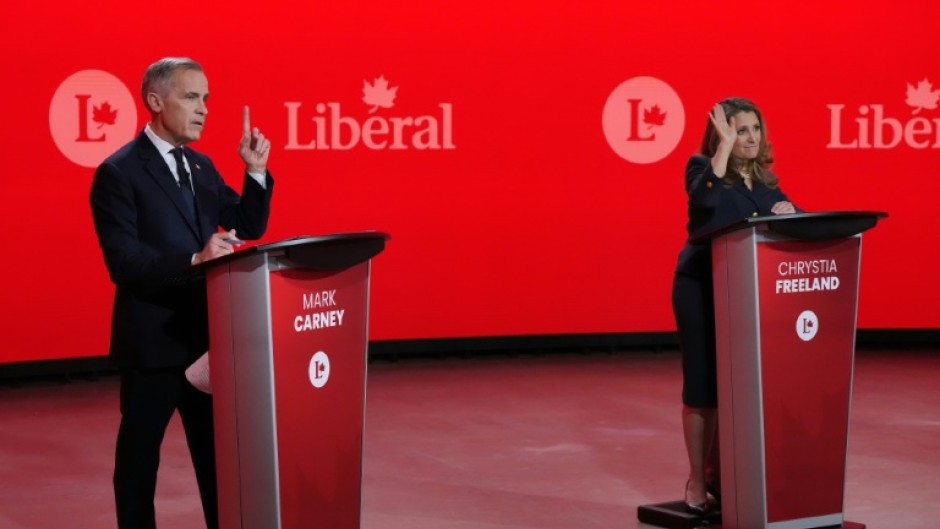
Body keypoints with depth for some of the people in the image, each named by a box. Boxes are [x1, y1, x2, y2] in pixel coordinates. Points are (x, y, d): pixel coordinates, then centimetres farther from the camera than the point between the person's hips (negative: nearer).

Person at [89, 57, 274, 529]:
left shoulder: (202, 167, 11)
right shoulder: (118, 173, -12)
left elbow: (248, 228, 12)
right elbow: (123, 263, -21)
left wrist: (255, 172, -2)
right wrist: (195, 260, -32)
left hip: (207, 336, 7)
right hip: (152, 341, -7)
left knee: (219, 452, 12)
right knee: (139, 455, 6)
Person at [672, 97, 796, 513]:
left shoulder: (764, 179, 13)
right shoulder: (702, 167, -5)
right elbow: (705, 196, -28)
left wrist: (788, 212, -12)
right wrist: (725, 144, -26)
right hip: (701, 290, -5)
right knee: (703, 385, -3)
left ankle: (720, 471, 18)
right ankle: (697, 480, 6)